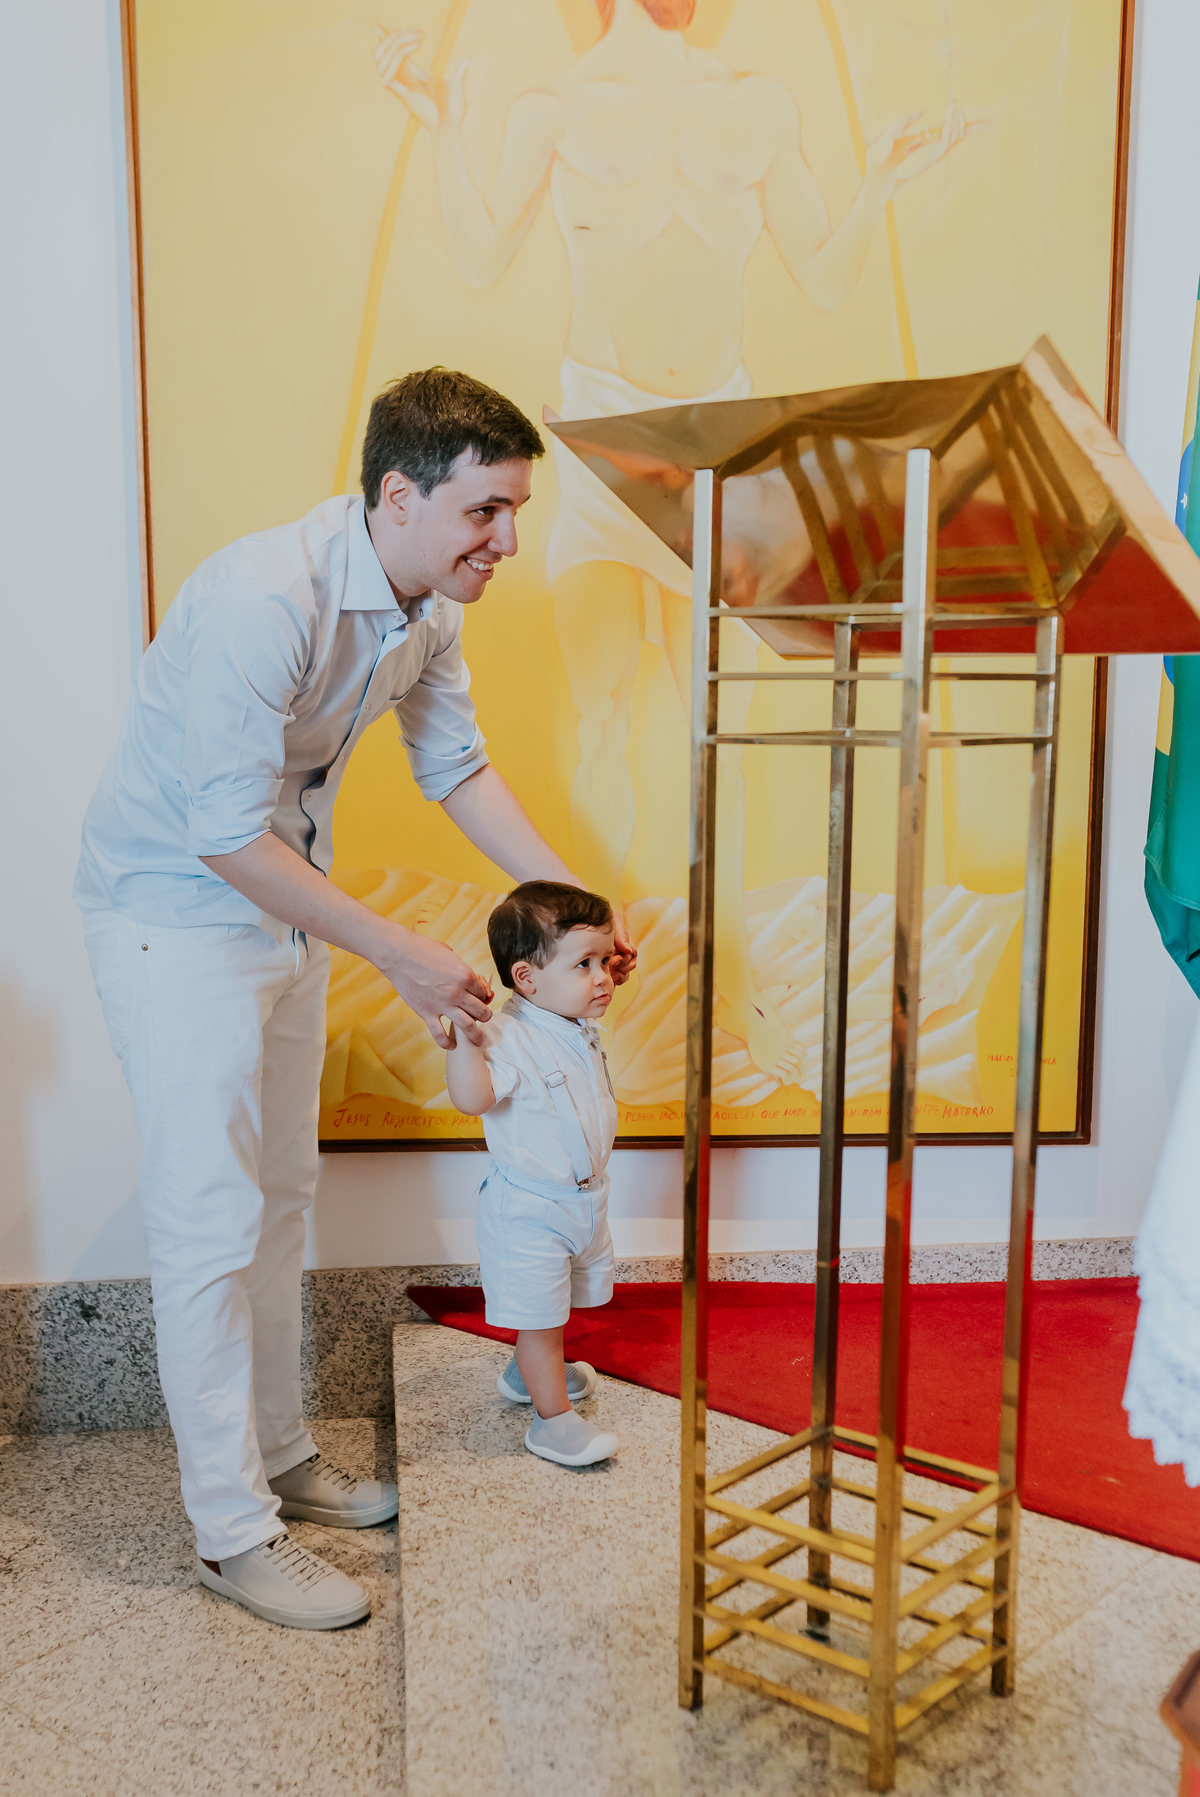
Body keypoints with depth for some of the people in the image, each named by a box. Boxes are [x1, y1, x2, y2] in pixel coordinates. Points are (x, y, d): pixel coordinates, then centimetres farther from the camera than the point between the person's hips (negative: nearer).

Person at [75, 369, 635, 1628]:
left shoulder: (428, 606, -3)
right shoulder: (265, 598, -30)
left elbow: (457, 766, 8)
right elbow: (228, 834, -29)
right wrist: (400, 956, -27)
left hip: (284, 908, 9)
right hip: (174, 912, -9)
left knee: (279, 1199, 16)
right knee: (211, 1223, -4)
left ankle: (278, 1458, 33)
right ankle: (231, 1534, 10)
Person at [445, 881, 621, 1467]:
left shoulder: (581, 1032, 0)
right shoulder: (509, 1038, -27)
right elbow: (471, 1097, -39)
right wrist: (464, 1035, -52)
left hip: (583, 1196, 9)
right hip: (529, 1208, -9)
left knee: (549, 1307, 25)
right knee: (538, 1314, 3)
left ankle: (529, 1373, 48)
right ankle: (553, 1419, 16)